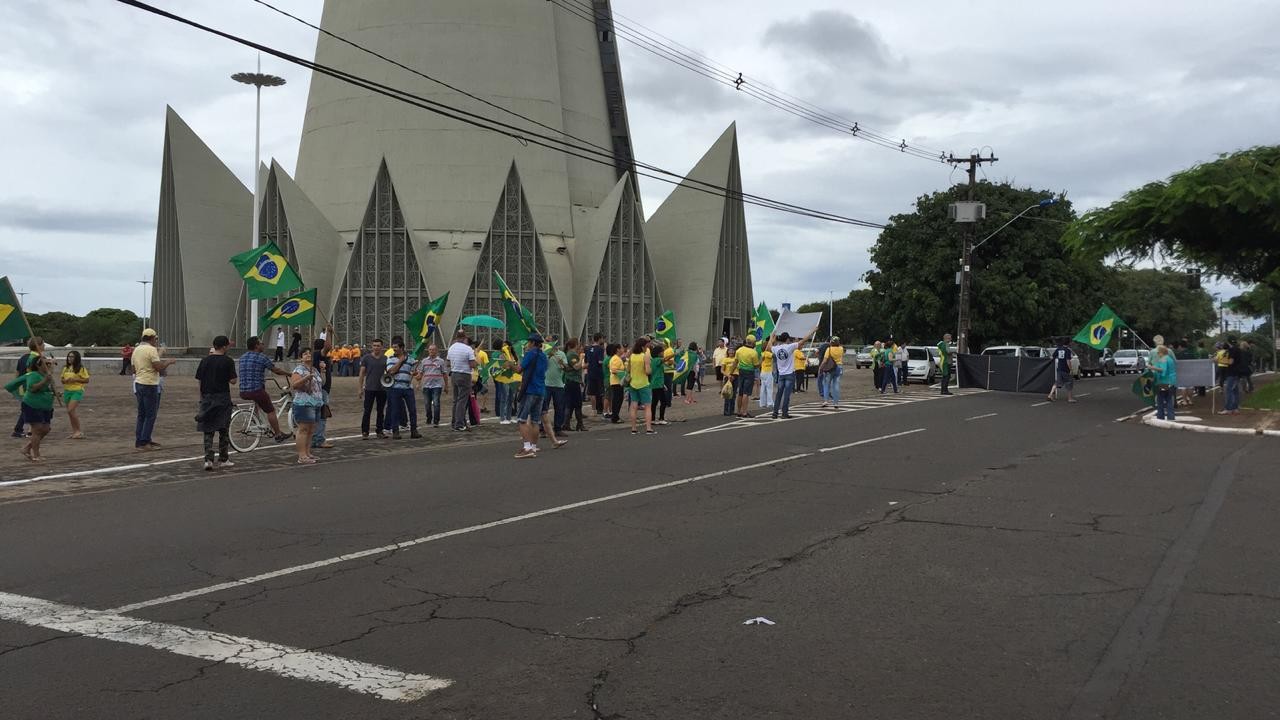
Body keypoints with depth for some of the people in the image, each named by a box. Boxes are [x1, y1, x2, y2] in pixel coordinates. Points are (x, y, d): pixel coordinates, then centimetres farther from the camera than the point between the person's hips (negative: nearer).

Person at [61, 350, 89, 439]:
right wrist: (65, 380, -4)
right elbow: (62, 379, 19)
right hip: (67, 391, 7)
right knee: (70, 412, 8)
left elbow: (87, 380, -7)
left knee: (70, 410, -18)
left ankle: (78, 431, -9)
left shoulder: (81, 368, -5)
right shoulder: (66, 368, 12)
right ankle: (74, 431, 15)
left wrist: (75, 379, -17)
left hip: (77, 391, -7)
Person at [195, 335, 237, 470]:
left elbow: (199, 380, 5)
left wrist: (201, 397, 14)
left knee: (208, 430, 7)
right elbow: (232, 380, -11)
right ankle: (223, 459, 14)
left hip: (207, 398, 3)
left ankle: (208, 459, -5)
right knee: (223, 430, 8)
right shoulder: (228, 361, -8)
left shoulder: (205, 360, 3)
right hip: (222, 398, -3)